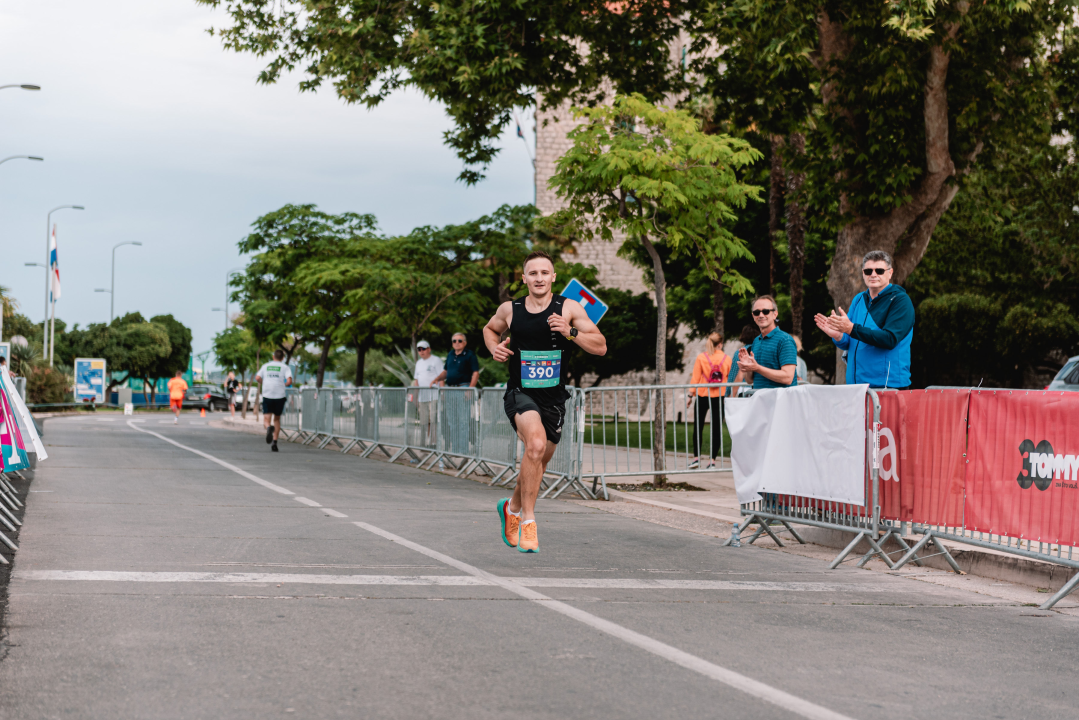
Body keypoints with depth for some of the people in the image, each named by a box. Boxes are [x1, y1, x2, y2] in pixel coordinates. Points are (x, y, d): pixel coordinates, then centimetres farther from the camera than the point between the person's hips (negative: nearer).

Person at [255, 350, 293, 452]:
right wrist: (284, 385, 11)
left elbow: (257, 378, 3)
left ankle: (269, 428, -38)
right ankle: (274, 442, 10)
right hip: (280, 396, 0)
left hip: (267, 395, 0)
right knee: (277, 419, 18)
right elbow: (289, 381, -10)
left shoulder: (266, 366, 12)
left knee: (266, 421, -1)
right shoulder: (285, 367, 4)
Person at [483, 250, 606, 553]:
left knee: (538, 462, 16)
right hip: (520, 393, -2)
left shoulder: (569, 309, -6)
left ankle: (512, 507, 46)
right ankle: (527, 520, -19)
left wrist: (570, 332, -24)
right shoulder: (509, 309, -1)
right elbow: (490, 328, 21)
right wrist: (494, 347, 0)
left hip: (554, 398, 2)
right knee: (536, 444, -29)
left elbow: (601, 347, -9)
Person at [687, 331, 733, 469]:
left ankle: (696, 457, 9)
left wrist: (691, 396, 2)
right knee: (716, 427, 5)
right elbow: (731, 379, 2)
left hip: (703, 396, -1)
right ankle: (712, 459, 1)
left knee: (698, 426, 11)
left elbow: (695, 379, -5)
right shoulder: (727, 359, -2)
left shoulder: (701, 357, -6)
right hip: (720, 396, 1)